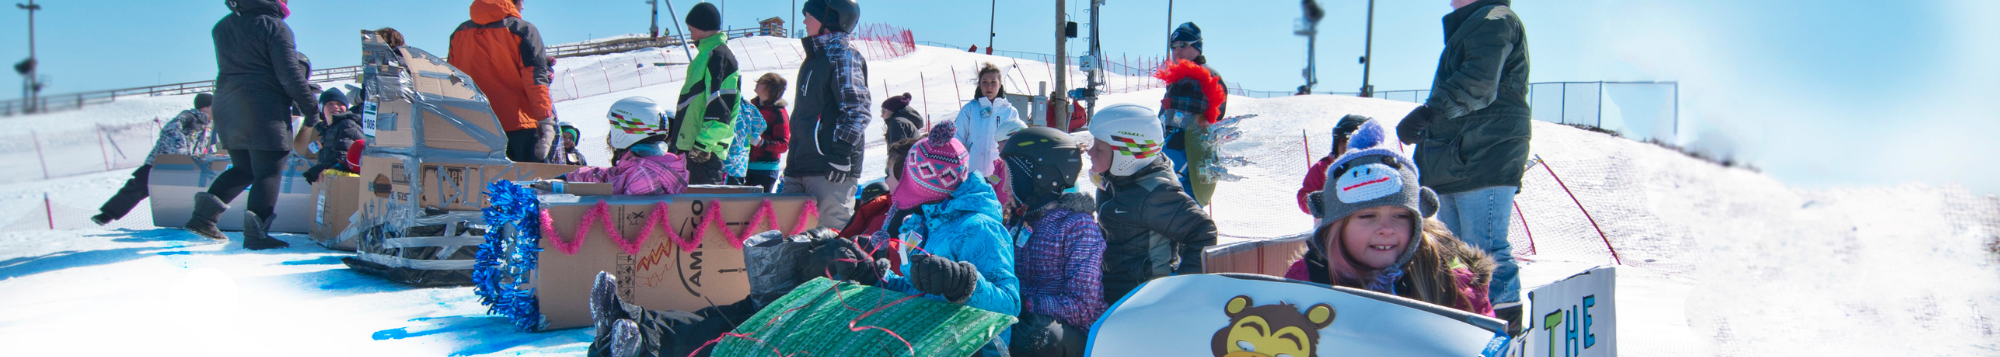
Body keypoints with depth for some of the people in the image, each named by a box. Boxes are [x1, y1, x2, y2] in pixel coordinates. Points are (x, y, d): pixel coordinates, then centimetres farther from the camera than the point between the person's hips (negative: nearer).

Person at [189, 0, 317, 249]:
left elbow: (231, 68, 19)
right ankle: (256, 233, -13)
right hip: (265, 112, -7)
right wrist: (310, 108, -3)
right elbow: (290, 75, -13)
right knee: (268, 173, -4)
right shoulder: (274, 27, -8)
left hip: (226, 109, 8)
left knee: (243, 169, 18)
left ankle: (205, 214, 1)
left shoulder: (223, 26, 15)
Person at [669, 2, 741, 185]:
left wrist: (704, 142, -24)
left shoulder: (718, 55, -13)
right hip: (695, 145, 11)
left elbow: (719, 107, -21)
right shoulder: (709, 54, 21)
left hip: (705, 149, -11)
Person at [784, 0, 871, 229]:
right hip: (800, 167, 10)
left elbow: (857, 111, -16)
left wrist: (841, 153, -20)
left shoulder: (843, 56, -7)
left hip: (830, 169, -10)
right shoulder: (815, 57, 22)